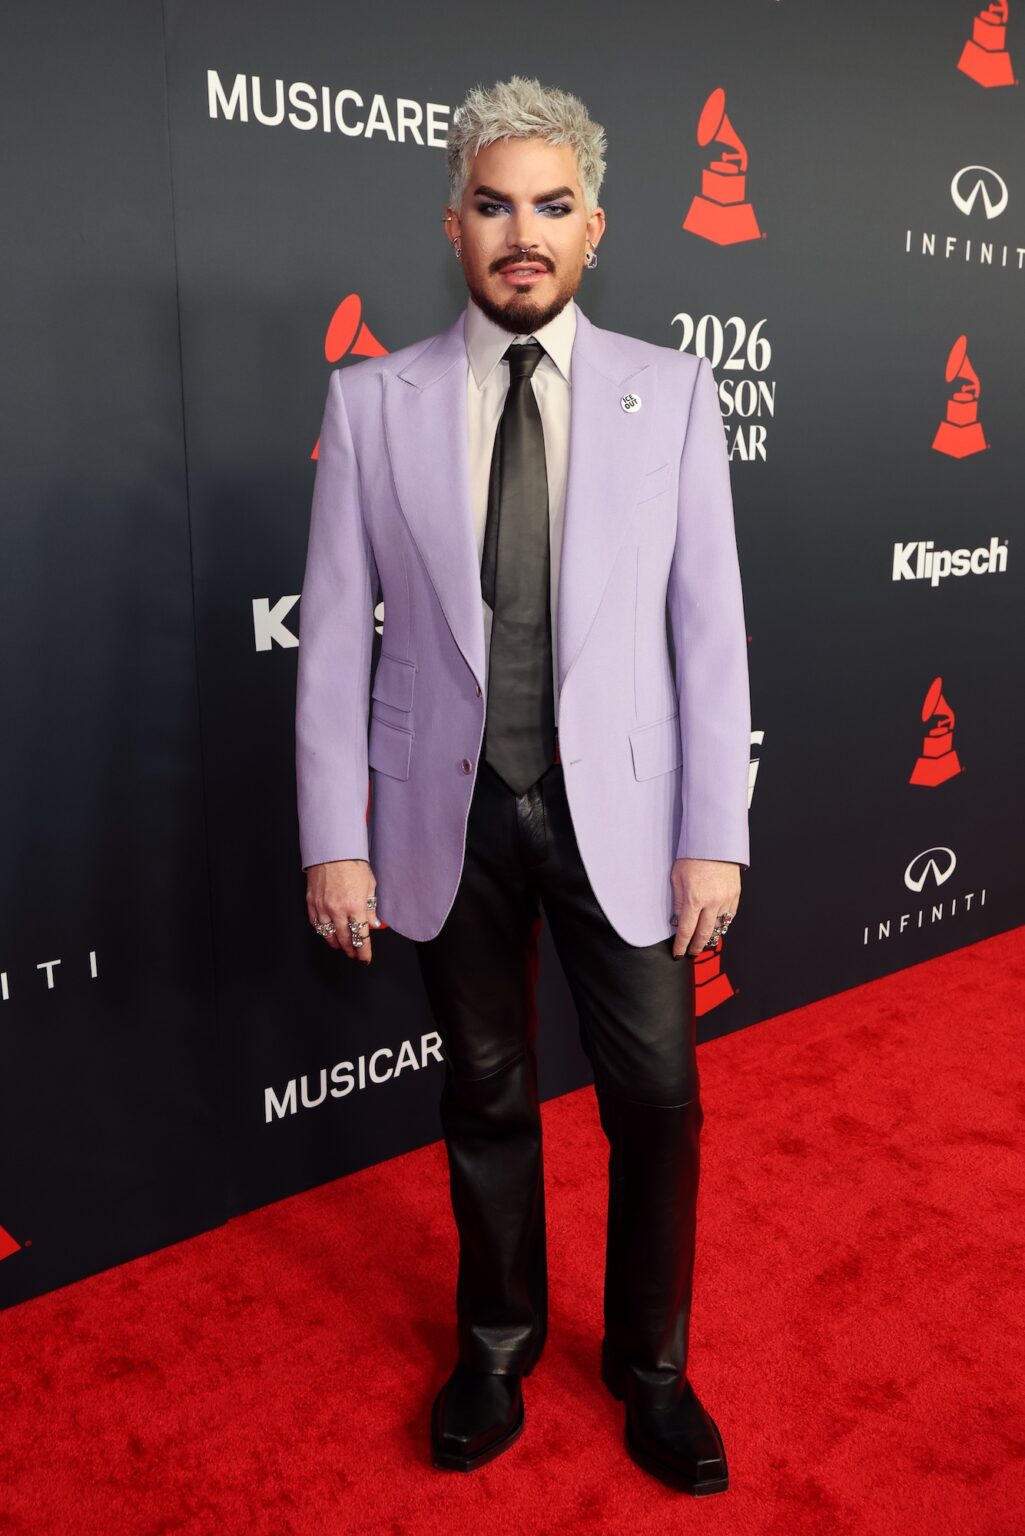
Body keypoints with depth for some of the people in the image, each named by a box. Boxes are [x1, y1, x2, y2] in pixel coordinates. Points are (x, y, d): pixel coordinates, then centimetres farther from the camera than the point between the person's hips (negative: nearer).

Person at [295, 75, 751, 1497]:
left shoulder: (670, 392, 0)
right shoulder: (372, 400, 0)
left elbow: (709, 626, -2)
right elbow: (334, 636, -1)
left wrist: (714, 835, -6)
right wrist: (335, 840, -4)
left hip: (618, 807, 0)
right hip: (450, 811, 0)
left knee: (658, 1100, 8)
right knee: (486, 1096, 15)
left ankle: (650, 1362, 35)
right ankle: (500, 1340, 41)